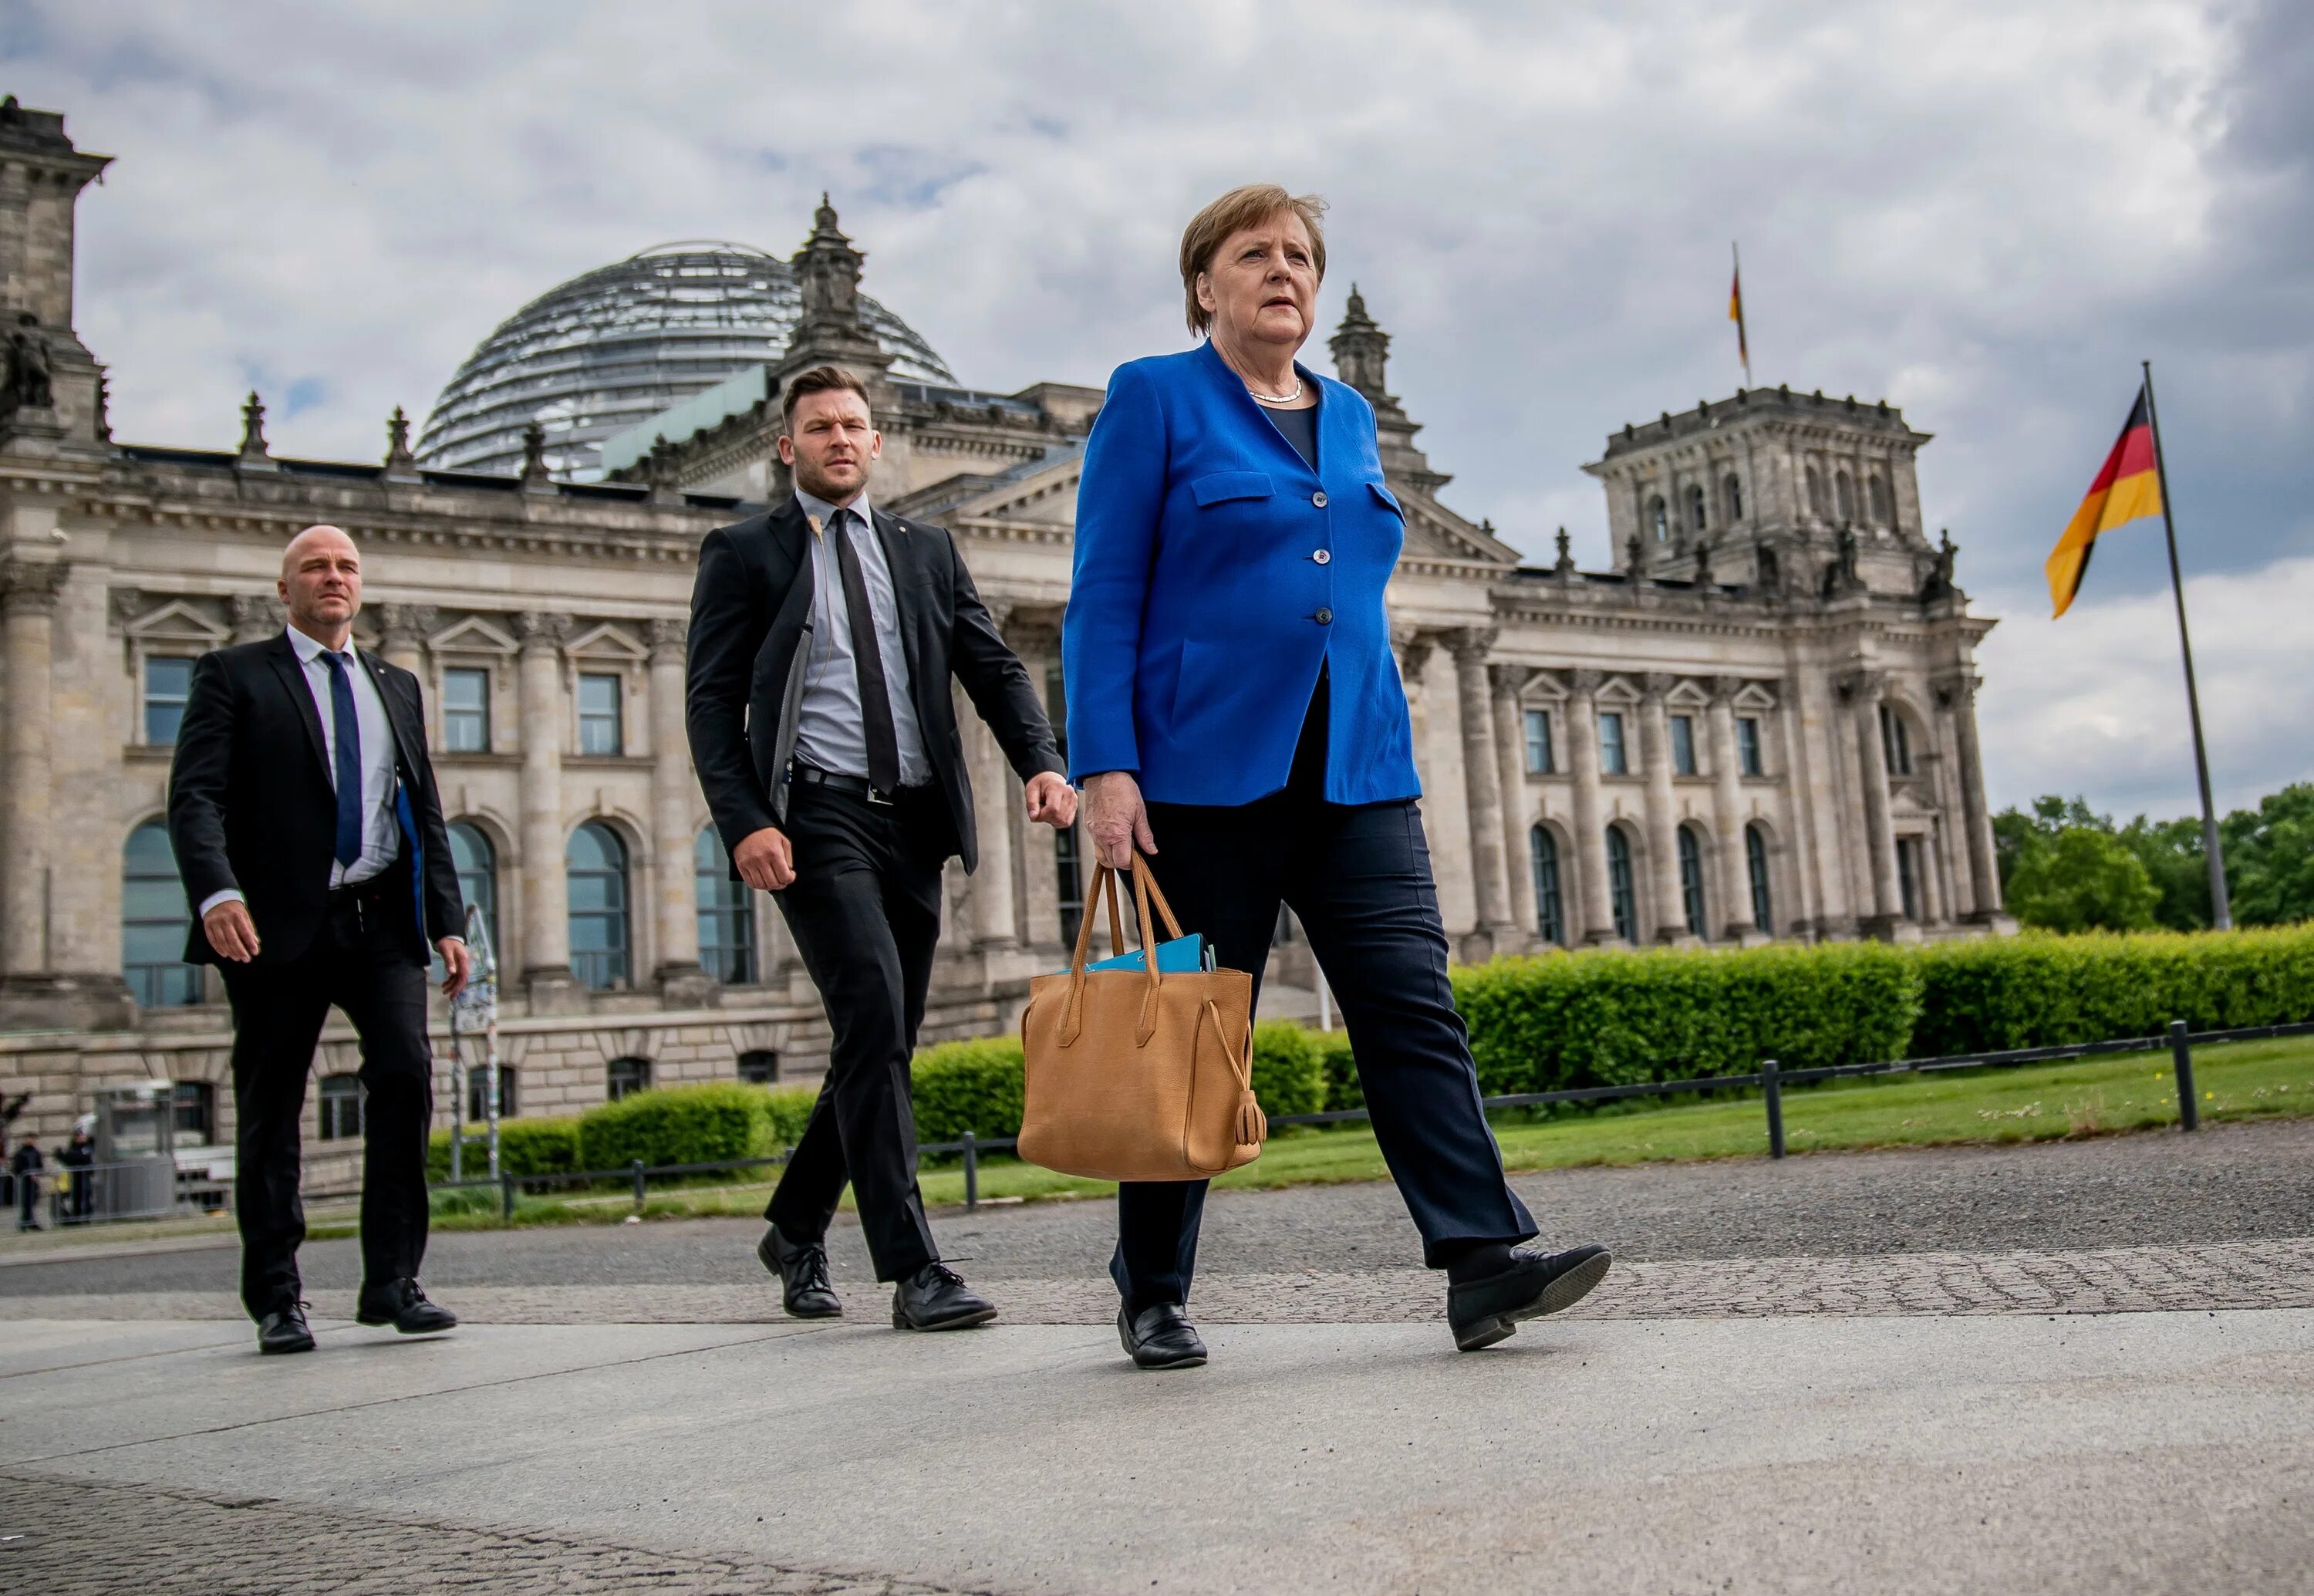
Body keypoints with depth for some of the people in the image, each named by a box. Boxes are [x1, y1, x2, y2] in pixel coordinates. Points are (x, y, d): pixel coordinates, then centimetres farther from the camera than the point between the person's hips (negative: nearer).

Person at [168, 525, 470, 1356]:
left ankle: (392, 1280, -3)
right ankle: (276, 1299, 12)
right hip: (278, 923, -3)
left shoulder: (396, 686, 20)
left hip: (381, 920, 3)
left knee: (406, 1073, -13)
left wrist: (447, 921, 9)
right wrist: (216, 892, -23)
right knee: (270, 1109, 2)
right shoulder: (235, 675, 6)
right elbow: (195, 795, -6)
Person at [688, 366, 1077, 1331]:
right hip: (816, 815, -5)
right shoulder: (745, 554, 7)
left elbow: (992, 669, 11)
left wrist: (1040, 762, -7)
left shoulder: (927, 552, 18)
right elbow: (713, 701, 0)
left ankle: (795, 1229, 29)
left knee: (886, 1038, 9)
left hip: (915, 819, 5)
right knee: (873, 1011, -18)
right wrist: (744, 822, -15)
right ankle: (911, 1269, -16)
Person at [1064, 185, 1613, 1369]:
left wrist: (1397, 764, 17)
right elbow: (1103, 598, -5)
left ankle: (1481, 1262, -10)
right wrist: (1104, 767, -15)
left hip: (1355, 774, 5)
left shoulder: (1350, 417, 18)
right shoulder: (1155, 401, 1)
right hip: (1207, 772, -5)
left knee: (1415, 1008, -7)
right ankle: (1152, 1295, 16)